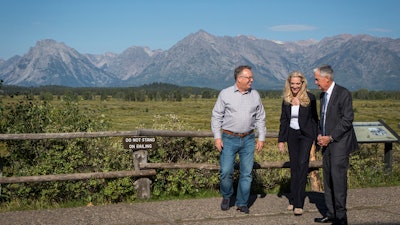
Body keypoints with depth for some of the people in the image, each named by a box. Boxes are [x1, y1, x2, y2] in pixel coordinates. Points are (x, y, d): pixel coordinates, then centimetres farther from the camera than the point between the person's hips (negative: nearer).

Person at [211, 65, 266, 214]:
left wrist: (261, 138, 7)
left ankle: (242, 203, 16)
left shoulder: (255, 95, 7)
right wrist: (217, 137, -6)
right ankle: (226, 197, 22)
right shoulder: (225, 94, -1)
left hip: (248, 140, 3)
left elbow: (260, 118, 13)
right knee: (226, 171, -5)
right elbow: (216, 116, 1)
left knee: (246, 173, 3)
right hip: (229, 139, -2)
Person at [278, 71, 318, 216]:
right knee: (294, 167, 9)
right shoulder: (286, 99, 4)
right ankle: (293, 200, 18)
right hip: (292, 135, 4)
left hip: (306, 135, -4)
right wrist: (281, 140, 5)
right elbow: (284, 120, 8)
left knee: (302, 164, -12)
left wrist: (316, 138, -4)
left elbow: (314, 118, -1)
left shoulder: (309, 98, -6)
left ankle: (298, 204, -13)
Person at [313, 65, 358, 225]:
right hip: (327, 143, 8)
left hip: (340, 143, -8)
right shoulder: (323, 95, 14)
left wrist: (330, 137, -15)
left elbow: (347, 119, -15)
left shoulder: (343, 93, -11)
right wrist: (320, 134, 5)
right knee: (328, 179, 9)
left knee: (338, 178, -10)